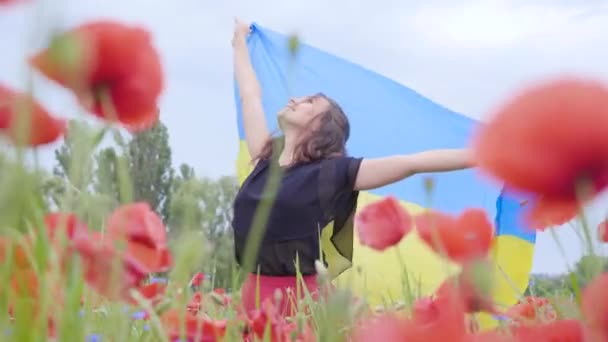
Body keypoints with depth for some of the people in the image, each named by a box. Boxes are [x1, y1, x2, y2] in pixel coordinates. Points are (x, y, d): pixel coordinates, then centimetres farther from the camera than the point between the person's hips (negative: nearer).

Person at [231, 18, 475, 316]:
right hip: (253, 291, 5)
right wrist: (240, 42, 35)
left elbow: (414, 162, -9)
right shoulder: (265, 159, 10)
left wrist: (483, 156, -13)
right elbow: (250, 95, 23)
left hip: (296, 296, -5)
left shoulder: (334, 172, -4)